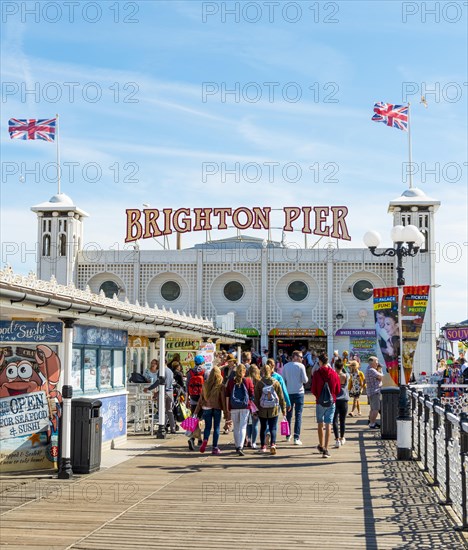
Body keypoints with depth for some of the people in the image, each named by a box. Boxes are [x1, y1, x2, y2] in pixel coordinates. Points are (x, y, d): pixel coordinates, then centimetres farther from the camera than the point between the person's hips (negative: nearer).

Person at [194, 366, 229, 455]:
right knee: (216, 428, 7)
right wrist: (226, 412, 0)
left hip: (206, 408, 2)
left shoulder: (205, 385, -1)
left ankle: (205, 440, -15)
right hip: (217, 408, -2)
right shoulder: (221, 386, -7)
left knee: (207, 427, 12)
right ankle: (214, 447, 6)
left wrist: (197, 410, 10)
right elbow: (223, 400, -6)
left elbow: (201, 398, 3)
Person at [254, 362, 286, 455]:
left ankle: (263, 446, 21)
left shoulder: (259, 384, -6)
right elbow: (281, 397, 1)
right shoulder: (276, 383, -3)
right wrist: (283, 409, 9)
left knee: (263, 428, 15)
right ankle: (273, 444, -18)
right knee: (273, 428, 2)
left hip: (262, 410, 0)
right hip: (274, 410, 0)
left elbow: (256, 398, -3)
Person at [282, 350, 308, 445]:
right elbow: (305, 380, -9)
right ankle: (296, 437, -8)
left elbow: (283, 380, 6)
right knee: (298, 415, -2)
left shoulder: (285, 366, 3)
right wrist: (305, 377, 13)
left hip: (288, 393, 4)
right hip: (299, 392, -4)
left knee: (288, 415, 16)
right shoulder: (301, 366, -8)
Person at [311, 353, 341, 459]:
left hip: (320, 402, -1)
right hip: (331, 402, 1)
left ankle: (321, 445, 30)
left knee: (320, 424, 16)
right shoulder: (334, 374, -2)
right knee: (328, 425, 0)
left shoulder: (317, 374, -9)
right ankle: (326, 449, -6)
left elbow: (313, 390, -6)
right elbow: (338, 390, 4)